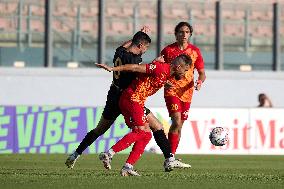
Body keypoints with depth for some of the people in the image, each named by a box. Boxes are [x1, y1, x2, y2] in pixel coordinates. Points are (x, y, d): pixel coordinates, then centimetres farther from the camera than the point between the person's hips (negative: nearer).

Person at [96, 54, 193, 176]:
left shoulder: (167, 73, 13)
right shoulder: (161, 68, -15)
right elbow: (136, 68, -17)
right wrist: (112, 69, -18)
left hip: (137, 101, 10)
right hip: (131, 98, -10)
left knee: (146, 135, 5)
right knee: (141, 132, -17)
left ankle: (127, 167, -2)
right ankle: (108, 154, -22)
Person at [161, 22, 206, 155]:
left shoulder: (195, 51, 5)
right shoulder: (168, 50, -2)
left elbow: (202, 73, 10)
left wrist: (200, 81, -12)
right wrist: (164, 82, -15)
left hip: (187, 93, 4)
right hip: (172, 90, -4)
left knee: (179, 126, 10)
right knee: (176, 122, -20)